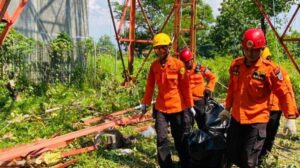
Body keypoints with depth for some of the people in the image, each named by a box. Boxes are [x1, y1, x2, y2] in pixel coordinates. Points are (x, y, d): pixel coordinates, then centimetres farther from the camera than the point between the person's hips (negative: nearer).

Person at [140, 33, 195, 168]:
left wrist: (190, 105, -5)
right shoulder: (154, 65, 1)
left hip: (178, 107, -3)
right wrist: (145, 103, 9)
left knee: (180, 139, 10)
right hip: (160, 108, 3)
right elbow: (150, 86, 8)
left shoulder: (178, 64, -11)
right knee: (161, 139, 1)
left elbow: (185, 86, -7)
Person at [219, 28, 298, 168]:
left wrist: (290, 117, -15)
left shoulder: (270, 69, -14)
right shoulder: (236, 64, 1)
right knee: (231, 155, 16)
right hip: (236, 118, 5)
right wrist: (227, 108, 21)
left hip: (257, 121, -5)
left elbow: (284, 93, -9)